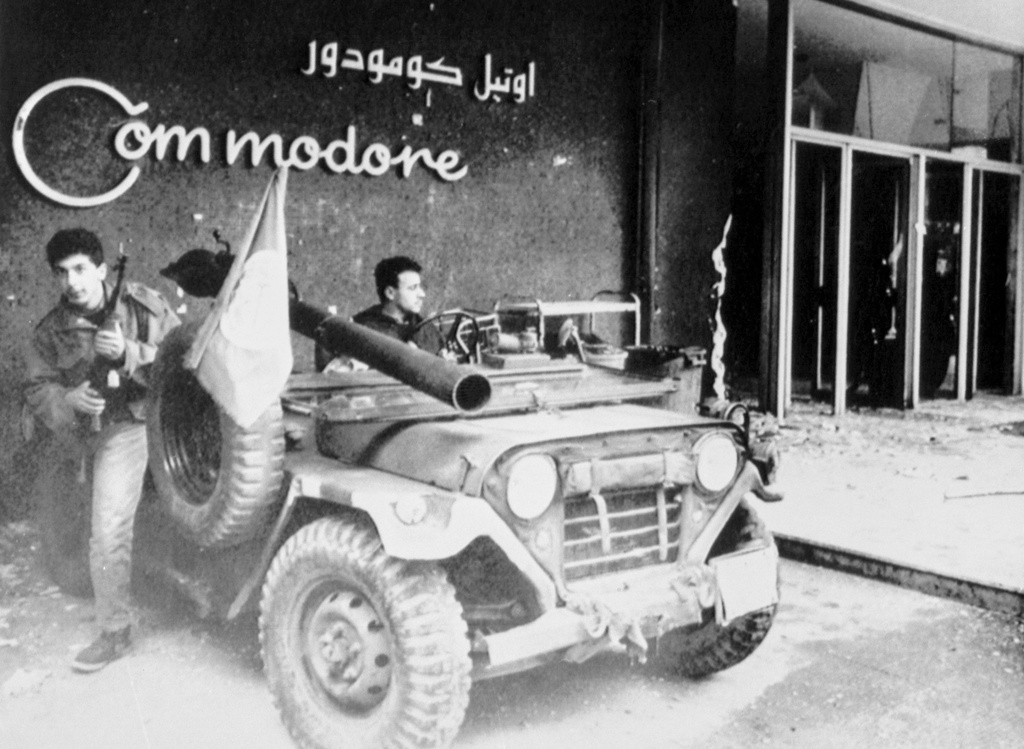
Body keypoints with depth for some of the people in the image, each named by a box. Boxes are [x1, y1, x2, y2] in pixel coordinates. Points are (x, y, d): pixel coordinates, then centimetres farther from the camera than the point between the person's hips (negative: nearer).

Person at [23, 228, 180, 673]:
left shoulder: (143, 305, -5)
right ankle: (114, 633, 27)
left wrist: (131, 354, -25)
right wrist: (67, 399, -23)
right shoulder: (50, 332, 2)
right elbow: (36, 390, 0)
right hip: (115, 433, 3)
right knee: (108, 538, 7)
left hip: (165, 418, -3)